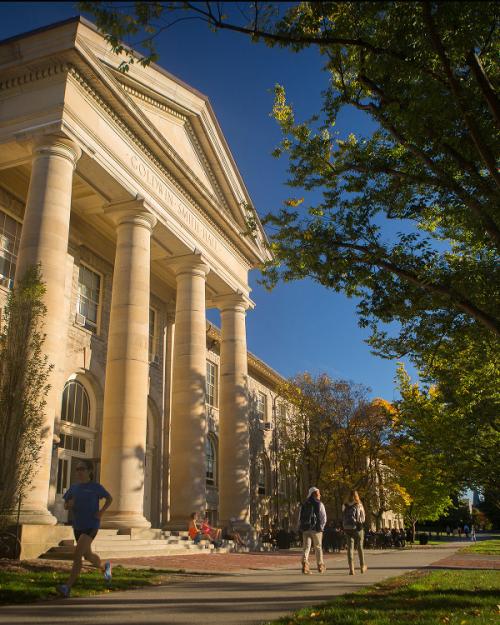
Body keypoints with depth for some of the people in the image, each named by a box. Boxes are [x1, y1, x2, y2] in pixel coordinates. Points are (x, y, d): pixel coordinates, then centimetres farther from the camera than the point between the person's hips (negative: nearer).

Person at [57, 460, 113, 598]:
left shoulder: (96, 487, -6)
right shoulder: (73, 487, 5)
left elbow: (109, 498, 7)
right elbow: (65, 506, 11)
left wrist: (101, 512, -7)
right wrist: (69, 504, -12)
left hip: (91, 526, -6)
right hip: (77, 526, 6)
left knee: (77, 554, -19)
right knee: (87, 555, 20)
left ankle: (67, 587, -15)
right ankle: (104, 566, 49)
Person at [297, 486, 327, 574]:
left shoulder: (304, 504, 12)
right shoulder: (319, 504, -2)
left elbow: (300, 517, 8)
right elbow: (324, 517, -4)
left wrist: (300, 528, 11)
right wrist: (321, 527, 8)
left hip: (305, 529, 3)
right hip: (316, 529, -3)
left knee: (306, 547, 1)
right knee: (318, 547, 11)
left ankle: (305, 564, -18)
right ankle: (320, 566, 21)